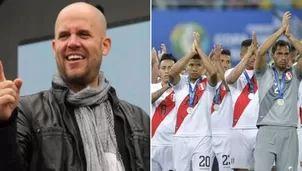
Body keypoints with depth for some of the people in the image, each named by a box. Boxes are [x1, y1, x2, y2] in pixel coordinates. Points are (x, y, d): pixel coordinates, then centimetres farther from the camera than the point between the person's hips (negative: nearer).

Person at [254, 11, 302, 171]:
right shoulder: (264, 72, 8)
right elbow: (260, 52, -10)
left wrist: (289, 35, -3)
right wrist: (281, 29, -7)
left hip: (289, 132, 2)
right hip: (267, 130, -2)